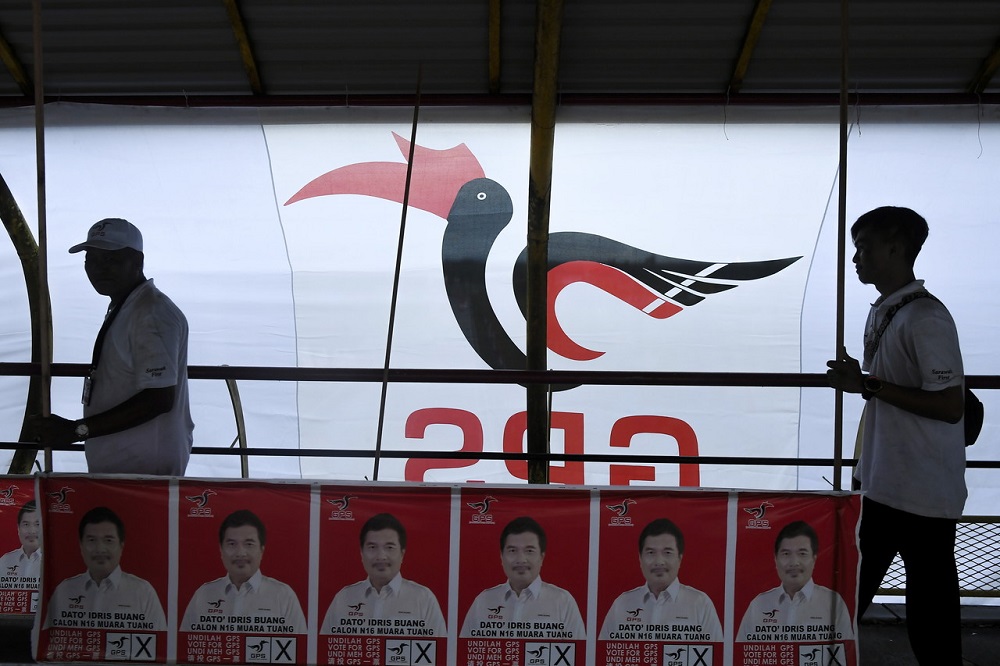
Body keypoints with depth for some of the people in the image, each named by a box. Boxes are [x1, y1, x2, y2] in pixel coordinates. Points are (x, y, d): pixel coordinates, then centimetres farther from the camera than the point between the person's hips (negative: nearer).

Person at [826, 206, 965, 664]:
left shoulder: (925, 318, -17)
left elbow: (949, 405, -22)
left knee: (930, 609, 5)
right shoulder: (882, 311, 11)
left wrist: (869, 385, -20)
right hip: (880, 485, 9)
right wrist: (855, 380, 4)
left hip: (923, 494, -9)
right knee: (850, 591, 18)